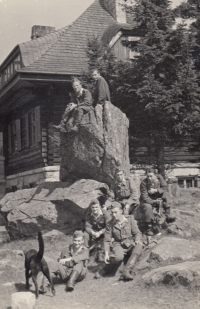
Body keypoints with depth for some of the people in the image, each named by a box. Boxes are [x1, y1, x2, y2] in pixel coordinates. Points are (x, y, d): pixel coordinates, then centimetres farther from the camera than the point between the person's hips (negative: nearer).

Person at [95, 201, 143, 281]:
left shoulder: (130, 219, 0)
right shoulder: (110, 224, 1)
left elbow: (137, 233, 3)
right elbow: (107, 240, 2)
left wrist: (137, 240, -20)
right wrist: (106, 253, -11)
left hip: (131, 245, 2)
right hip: (119, 245, -1)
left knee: (138, 247, -35)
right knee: (118, 257, -37)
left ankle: (126, 271, -40)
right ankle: (105, 270, -8)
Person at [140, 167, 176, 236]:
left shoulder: (159, 178, -10)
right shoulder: (143, 183, -20)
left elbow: (165, 188, -13)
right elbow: (145, 197, -24)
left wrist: (156, 190, -27)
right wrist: (154, 201, -38)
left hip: (157, 198, 3)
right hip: (147, 200, -3)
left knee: (166, 194, -22)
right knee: (147, 207, -35)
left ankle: (168, 214, -25)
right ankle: (149, 228, -27)